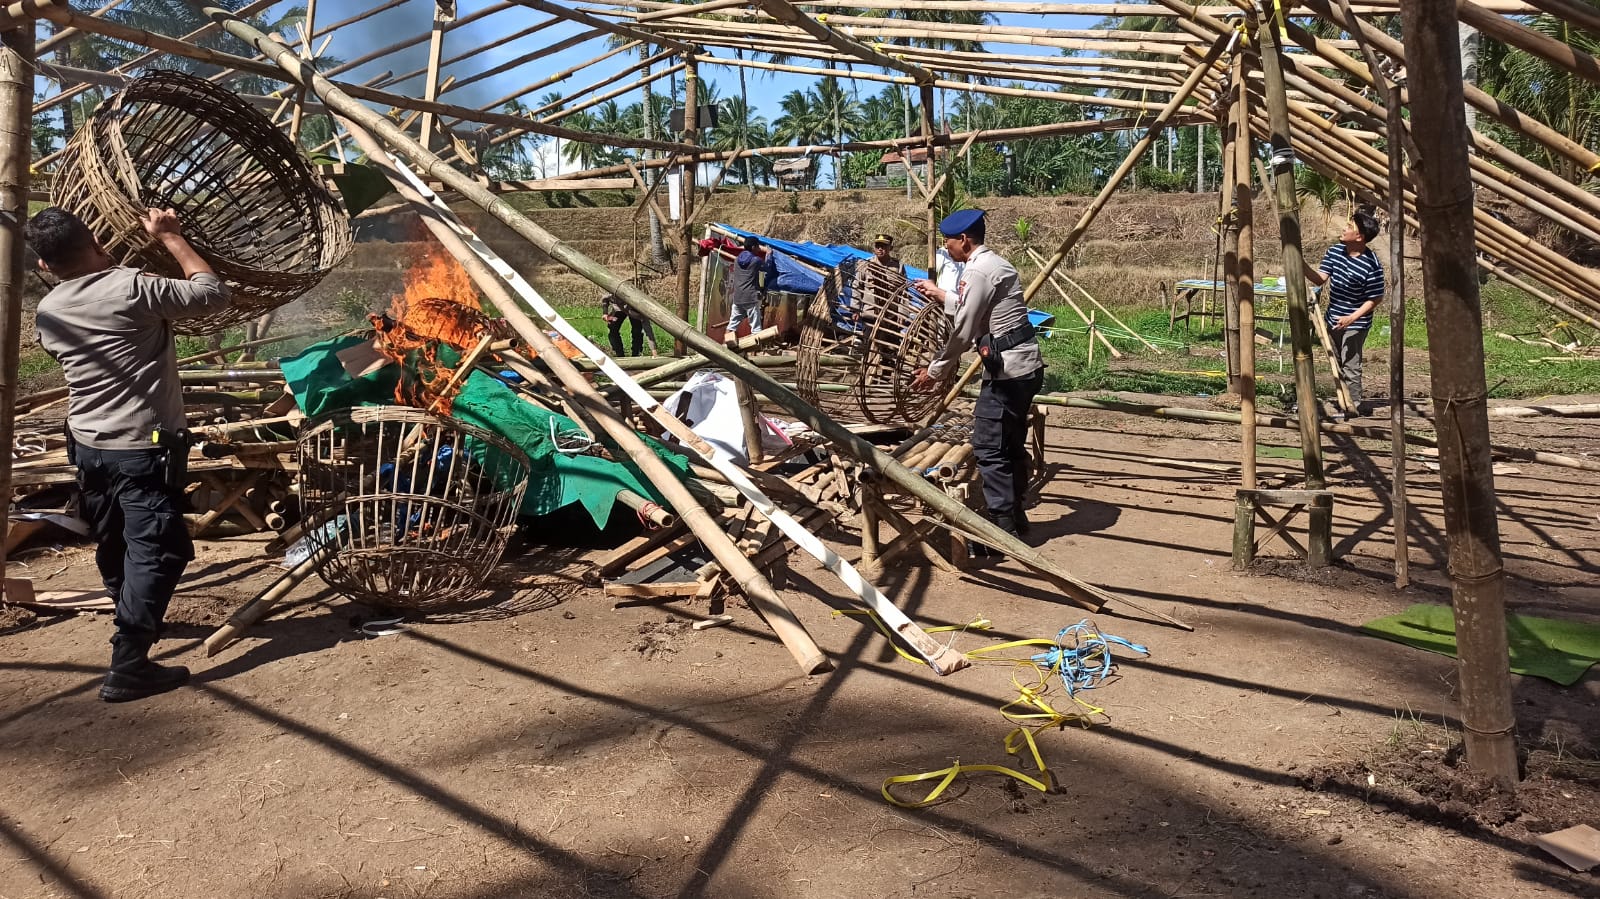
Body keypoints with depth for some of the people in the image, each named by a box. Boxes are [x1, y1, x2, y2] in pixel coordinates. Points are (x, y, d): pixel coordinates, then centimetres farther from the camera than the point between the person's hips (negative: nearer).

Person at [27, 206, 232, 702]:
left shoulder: (49, 312, 4)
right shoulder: (133, 289, -18)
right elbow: (214, 293, -10)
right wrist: (171, 237, -1)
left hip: (88, 446, 8)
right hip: (143, 447, -7)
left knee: (113, 545, 23)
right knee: (156, 551, -5)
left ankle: (135, 621, 48)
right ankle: (128, 666, -10)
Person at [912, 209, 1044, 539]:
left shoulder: (978, 271, -15)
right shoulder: (993, 263, 17)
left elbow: (963, 330, -14)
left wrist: (935, 370, -5)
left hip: (1007, 370, -10)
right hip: (1025, 365, 11)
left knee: (989, 448, -6)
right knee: (1011, 444, 16)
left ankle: (1003, 529, -3)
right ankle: (1014, 518, 25)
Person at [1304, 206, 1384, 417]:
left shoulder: (1372, 265, -20)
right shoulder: (1335, 251, -2)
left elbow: (1374, 299, -15)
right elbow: (1320, 279, -7)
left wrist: (1352, 318, -23)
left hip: (1355, 323, -7)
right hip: (1333, 319, 7)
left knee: (1350, 365, -6)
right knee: (1338, 364, 16)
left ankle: (1355, 405, 5)